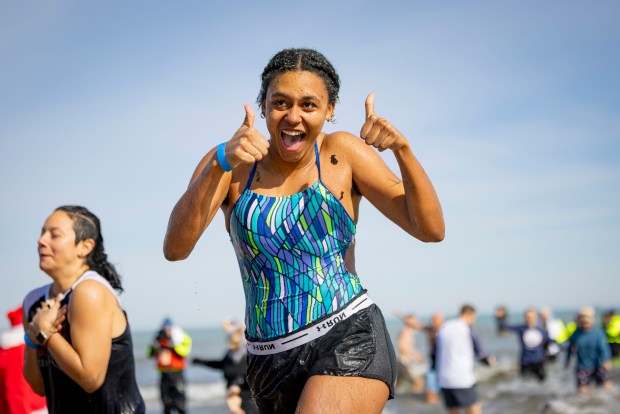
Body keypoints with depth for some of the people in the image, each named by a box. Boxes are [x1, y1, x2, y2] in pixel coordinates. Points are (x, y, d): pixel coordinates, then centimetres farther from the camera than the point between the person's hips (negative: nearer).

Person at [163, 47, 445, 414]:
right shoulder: (231, 164, 1)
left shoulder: (342, 153, 0)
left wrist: (402, 148, -17)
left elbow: (431, 229, -2)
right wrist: (221, 163, -25)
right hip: (271, 364, 3)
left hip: (350, 342, -3)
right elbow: (175, 248, -13)